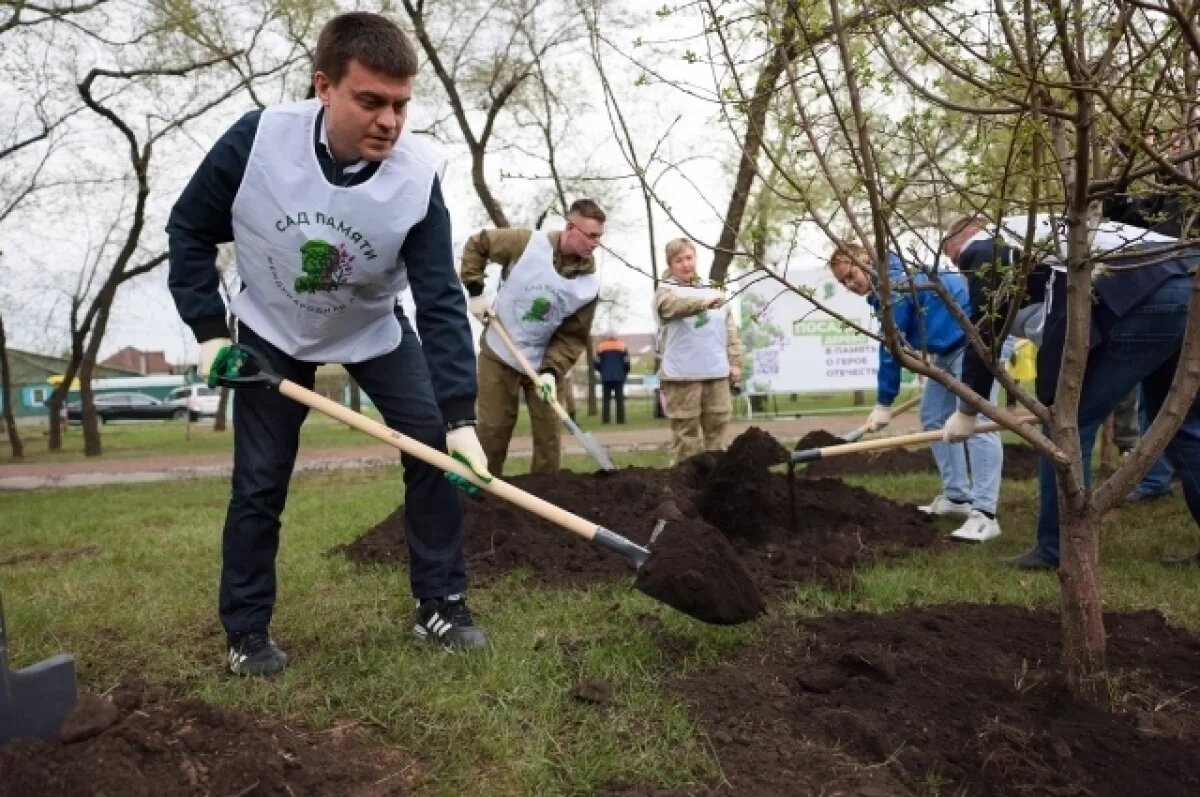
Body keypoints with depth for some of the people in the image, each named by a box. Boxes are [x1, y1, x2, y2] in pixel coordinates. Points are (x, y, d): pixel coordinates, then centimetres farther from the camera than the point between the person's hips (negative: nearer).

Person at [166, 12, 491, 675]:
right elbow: (189, 229, -11)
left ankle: (440, 607, 8)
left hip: (375, 331, 1)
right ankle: (246, 633, 19)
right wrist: (208, 330, -16)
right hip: (272, 331, 0)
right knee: (259, 482, 0)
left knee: (433, 447, -8)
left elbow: (441, 301, -29)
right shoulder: (258, 140, -28)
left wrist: (459, 417, -37)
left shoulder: (419, 176, -28)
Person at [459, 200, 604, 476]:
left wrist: (551, 370, -23)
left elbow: (573, 337, -9)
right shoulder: (526, 243, -19)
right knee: (493, 430, 2)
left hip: (544, 361, 2)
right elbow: (476, 244, -4)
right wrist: (475, 292, -11)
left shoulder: (588, 283, -13)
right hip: (499, 354, -2)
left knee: (549, 434, 3)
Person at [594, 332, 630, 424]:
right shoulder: (622, 346, 7)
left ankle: (606, 419, -4)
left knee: (606, 399, 3)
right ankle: (621, 419, -3)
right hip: (619, 377, 0)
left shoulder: (600, 347, 8)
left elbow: (596, 363, 3)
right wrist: (624, 374, 13)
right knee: (620, 399, 2)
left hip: (606, 377, 1)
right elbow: (626, 363, 0)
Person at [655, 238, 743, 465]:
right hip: (682, 374, -4)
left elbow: (730, 331, 18)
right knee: (686, 431, -2)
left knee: (717, 427, 7)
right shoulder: (665, 290, 3)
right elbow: (674, 305, -22)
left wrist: (735, 362, 8)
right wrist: (704, 302, -38)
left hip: (716, 372, 5)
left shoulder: (713, 291, 18)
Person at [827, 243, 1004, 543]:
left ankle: (985, 514, -22)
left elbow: (891, 349, -19)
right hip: (948, 346, 11)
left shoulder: (894, 284, -21)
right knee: (933, 417, 12)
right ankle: (957, 497, 18)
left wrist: (884, 404, -13)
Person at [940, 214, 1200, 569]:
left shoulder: (982, 251, 11)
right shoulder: (1036, 231, 35)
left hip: (1143, 298, -9)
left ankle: (1057, 550, 9)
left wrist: (967, 411, 18)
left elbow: (986, 333, 8)